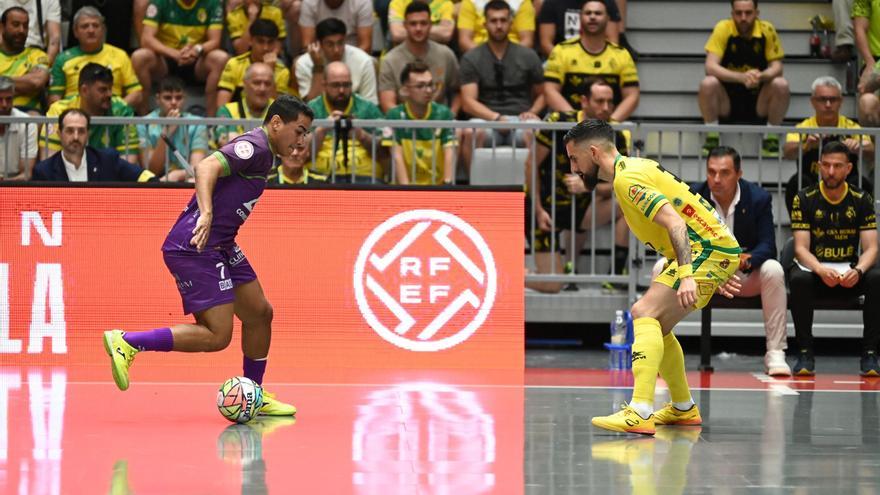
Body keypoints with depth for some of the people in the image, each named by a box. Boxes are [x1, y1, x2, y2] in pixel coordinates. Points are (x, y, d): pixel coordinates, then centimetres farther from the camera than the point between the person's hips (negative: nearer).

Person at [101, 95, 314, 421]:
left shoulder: (264, 154, 18)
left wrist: (291, 158, 27)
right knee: (216, 336, -13)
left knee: (259, 313, 15)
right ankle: (126, 342, -10)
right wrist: (206, 214, -41)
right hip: (195, 247, -11)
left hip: (220, 246, 11)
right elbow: (206, 167, -26)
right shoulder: (254, 146, -12)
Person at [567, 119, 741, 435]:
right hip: (713, 250, 11)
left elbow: (676, 223, -26)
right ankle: (683, 409, 32)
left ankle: (640, 414, -34)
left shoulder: (628, 178, -15)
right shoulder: (634, 169, 17)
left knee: (645, 313, -22)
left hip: (709, 249, -11)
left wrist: (686, 276, -36)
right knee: (655, 325, 19)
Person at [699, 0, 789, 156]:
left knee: (781, 85, -26)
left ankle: (771, 138, -9)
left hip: (759, 102, 1)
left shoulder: (767, 30, -8)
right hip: (727, 100, -1)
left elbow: (776, 67, -9)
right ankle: (712, 137, -12)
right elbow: (710, 67, -20)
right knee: (708, 83, -30)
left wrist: (761, 76, -34)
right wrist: (741, 77, -36)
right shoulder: (723, 29, -11)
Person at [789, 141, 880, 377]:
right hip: (815, 268, -1)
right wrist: (821, 270, -34)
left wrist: (858, 271, -30)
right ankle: (805, 353, -24)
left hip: (851, 271, 1)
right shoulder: (805, 199, -5)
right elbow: (801, 248, -12)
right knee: (799, 279, -36)